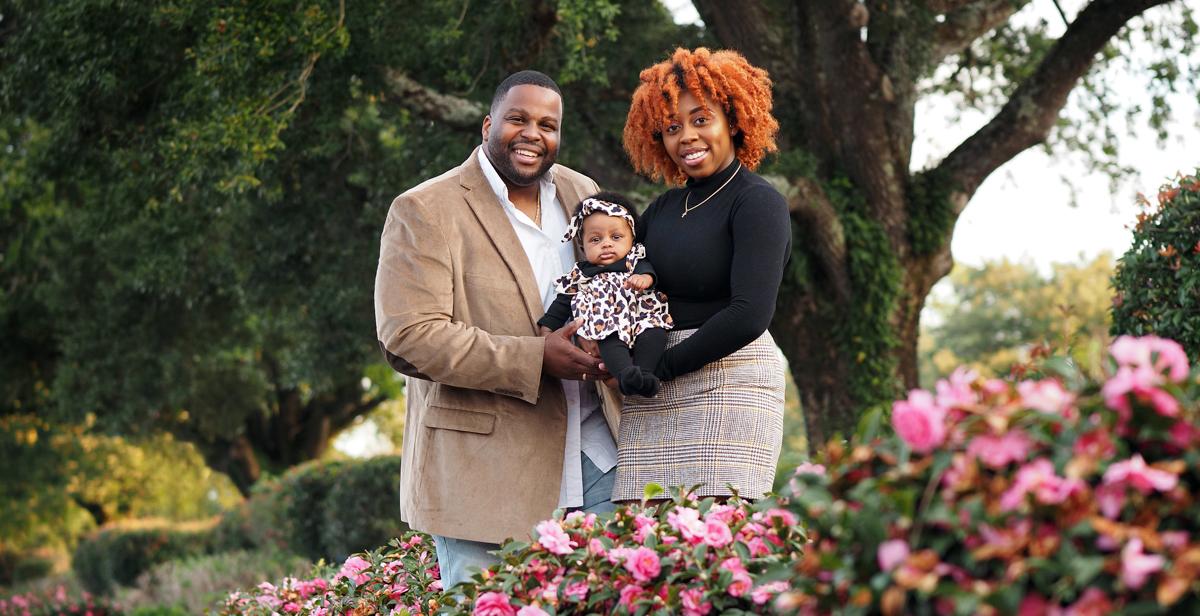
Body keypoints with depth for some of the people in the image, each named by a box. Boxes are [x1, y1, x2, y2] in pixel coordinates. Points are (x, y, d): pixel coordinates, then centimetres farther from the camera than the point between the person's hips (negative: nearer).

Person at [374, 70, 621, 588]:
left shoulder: (582, 193, 11)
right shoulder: (423, 212, -7)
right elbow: (408, 338, -15)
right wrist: (536, 359, -20)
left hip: (594, 457, 5)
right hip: (483, 464, -5)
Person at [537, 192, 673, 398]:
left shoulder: (635, 261, 16)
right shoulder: (580, 275, 19)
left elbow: (645, 268, -5)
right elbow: (562, 304, 22)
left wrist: (644, 277, -30)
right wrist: (547, 329, 13)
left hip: (640, 317, 1)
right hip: (606, 324, -1)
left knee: (654, 330, -30)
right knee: (610, 338, -34)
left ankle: (644, 371, -37)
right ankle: (626, 373, -53)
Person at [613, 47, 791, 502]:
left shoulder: (758, 203, -4)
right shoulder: (665, 209, 17)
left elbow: (749, 315, -15)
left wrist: (661, 367, -8)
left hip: (730, 385, -6)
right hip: (652, 402, 6)